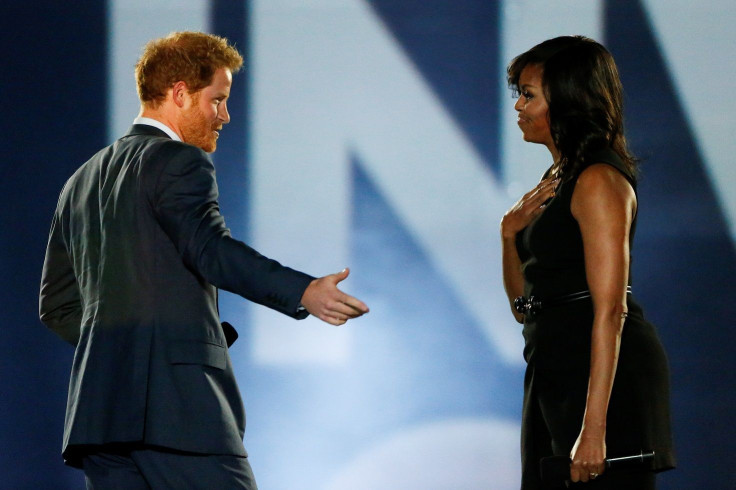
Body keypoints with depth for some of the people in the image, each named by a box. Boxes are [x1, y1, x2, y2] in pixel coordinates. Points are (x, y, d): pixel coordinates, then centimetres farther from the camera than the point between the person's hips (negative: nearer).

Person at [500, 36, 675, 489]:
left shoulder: (598, 181, -13)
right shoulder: (556, 180, 17)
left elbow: (609, 309, -21)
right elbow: (524, 306, 21)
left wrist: (593, 426, -27)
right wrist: (510, 233, 2)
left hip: (603, 374, -10)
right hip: (553, 372, 10)